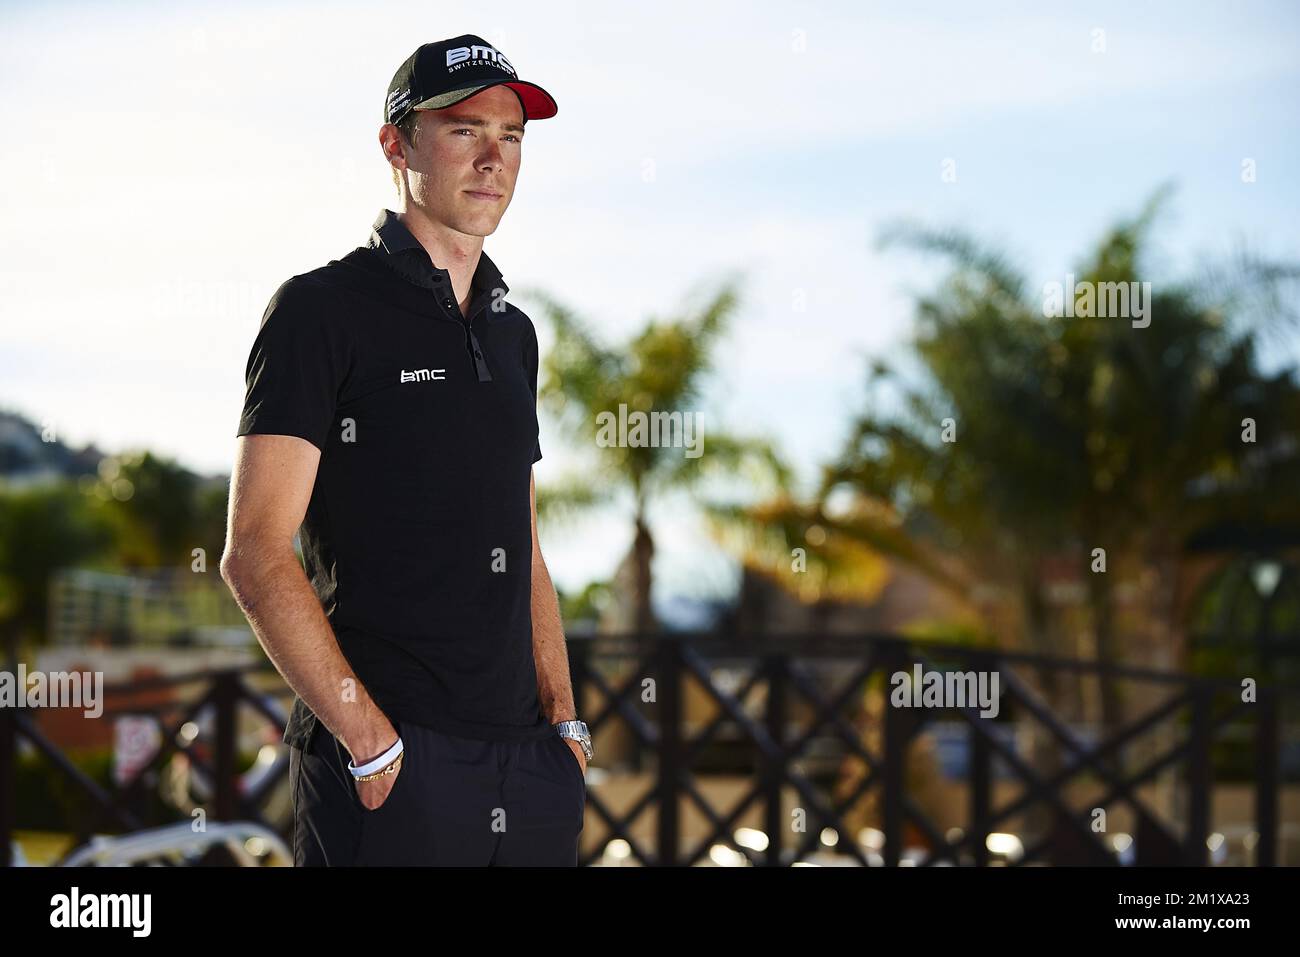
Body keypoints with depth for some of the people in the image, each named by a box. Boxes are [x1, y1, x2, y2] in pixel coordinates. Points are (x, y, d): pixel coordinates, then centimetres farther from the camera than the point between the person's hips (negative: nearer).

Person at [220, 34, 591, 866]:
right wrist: (372, 741, -17)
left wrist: (564, 721, 10)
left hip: (526, 760, 6)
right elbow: (255, 554, -12)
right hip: (386, 765, -6)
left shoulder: (512, 330, 15)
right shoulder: (323, 309, -5)